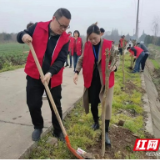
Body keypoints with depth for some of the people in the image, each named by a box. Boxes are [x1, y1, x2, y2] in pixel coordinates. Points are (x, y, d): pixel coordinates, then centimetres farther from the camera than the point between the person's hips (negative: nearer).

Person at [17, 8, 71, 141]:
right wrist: (23, 36, -19)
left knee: (56, 106, 8)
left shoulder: (65, 38, -7)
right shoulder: (38, 27, -5)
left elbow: (61, 60, -14)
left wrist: (50, 73, -30)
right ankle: (38, 127, 33)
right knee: (33, 104, 5)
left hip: (53, 78, 0)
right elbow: (20, 36, 6)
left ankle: (58, 131, 30)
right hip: (34, 75, 1)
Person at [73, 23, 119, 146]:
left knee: (107, 104, -5)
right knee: (93, 103, 10)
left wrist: (114, 66, -25)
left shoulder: (109, 44, -9)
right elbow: (82, 59, 6)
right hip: (91, 79, 3)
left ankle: (106, 132, 7)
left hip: (105, 79, -2)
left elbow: (117, 59, -2)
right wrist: (77, 72, -9)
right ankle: (96, 122, 38)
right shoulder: (87, 45, -1)